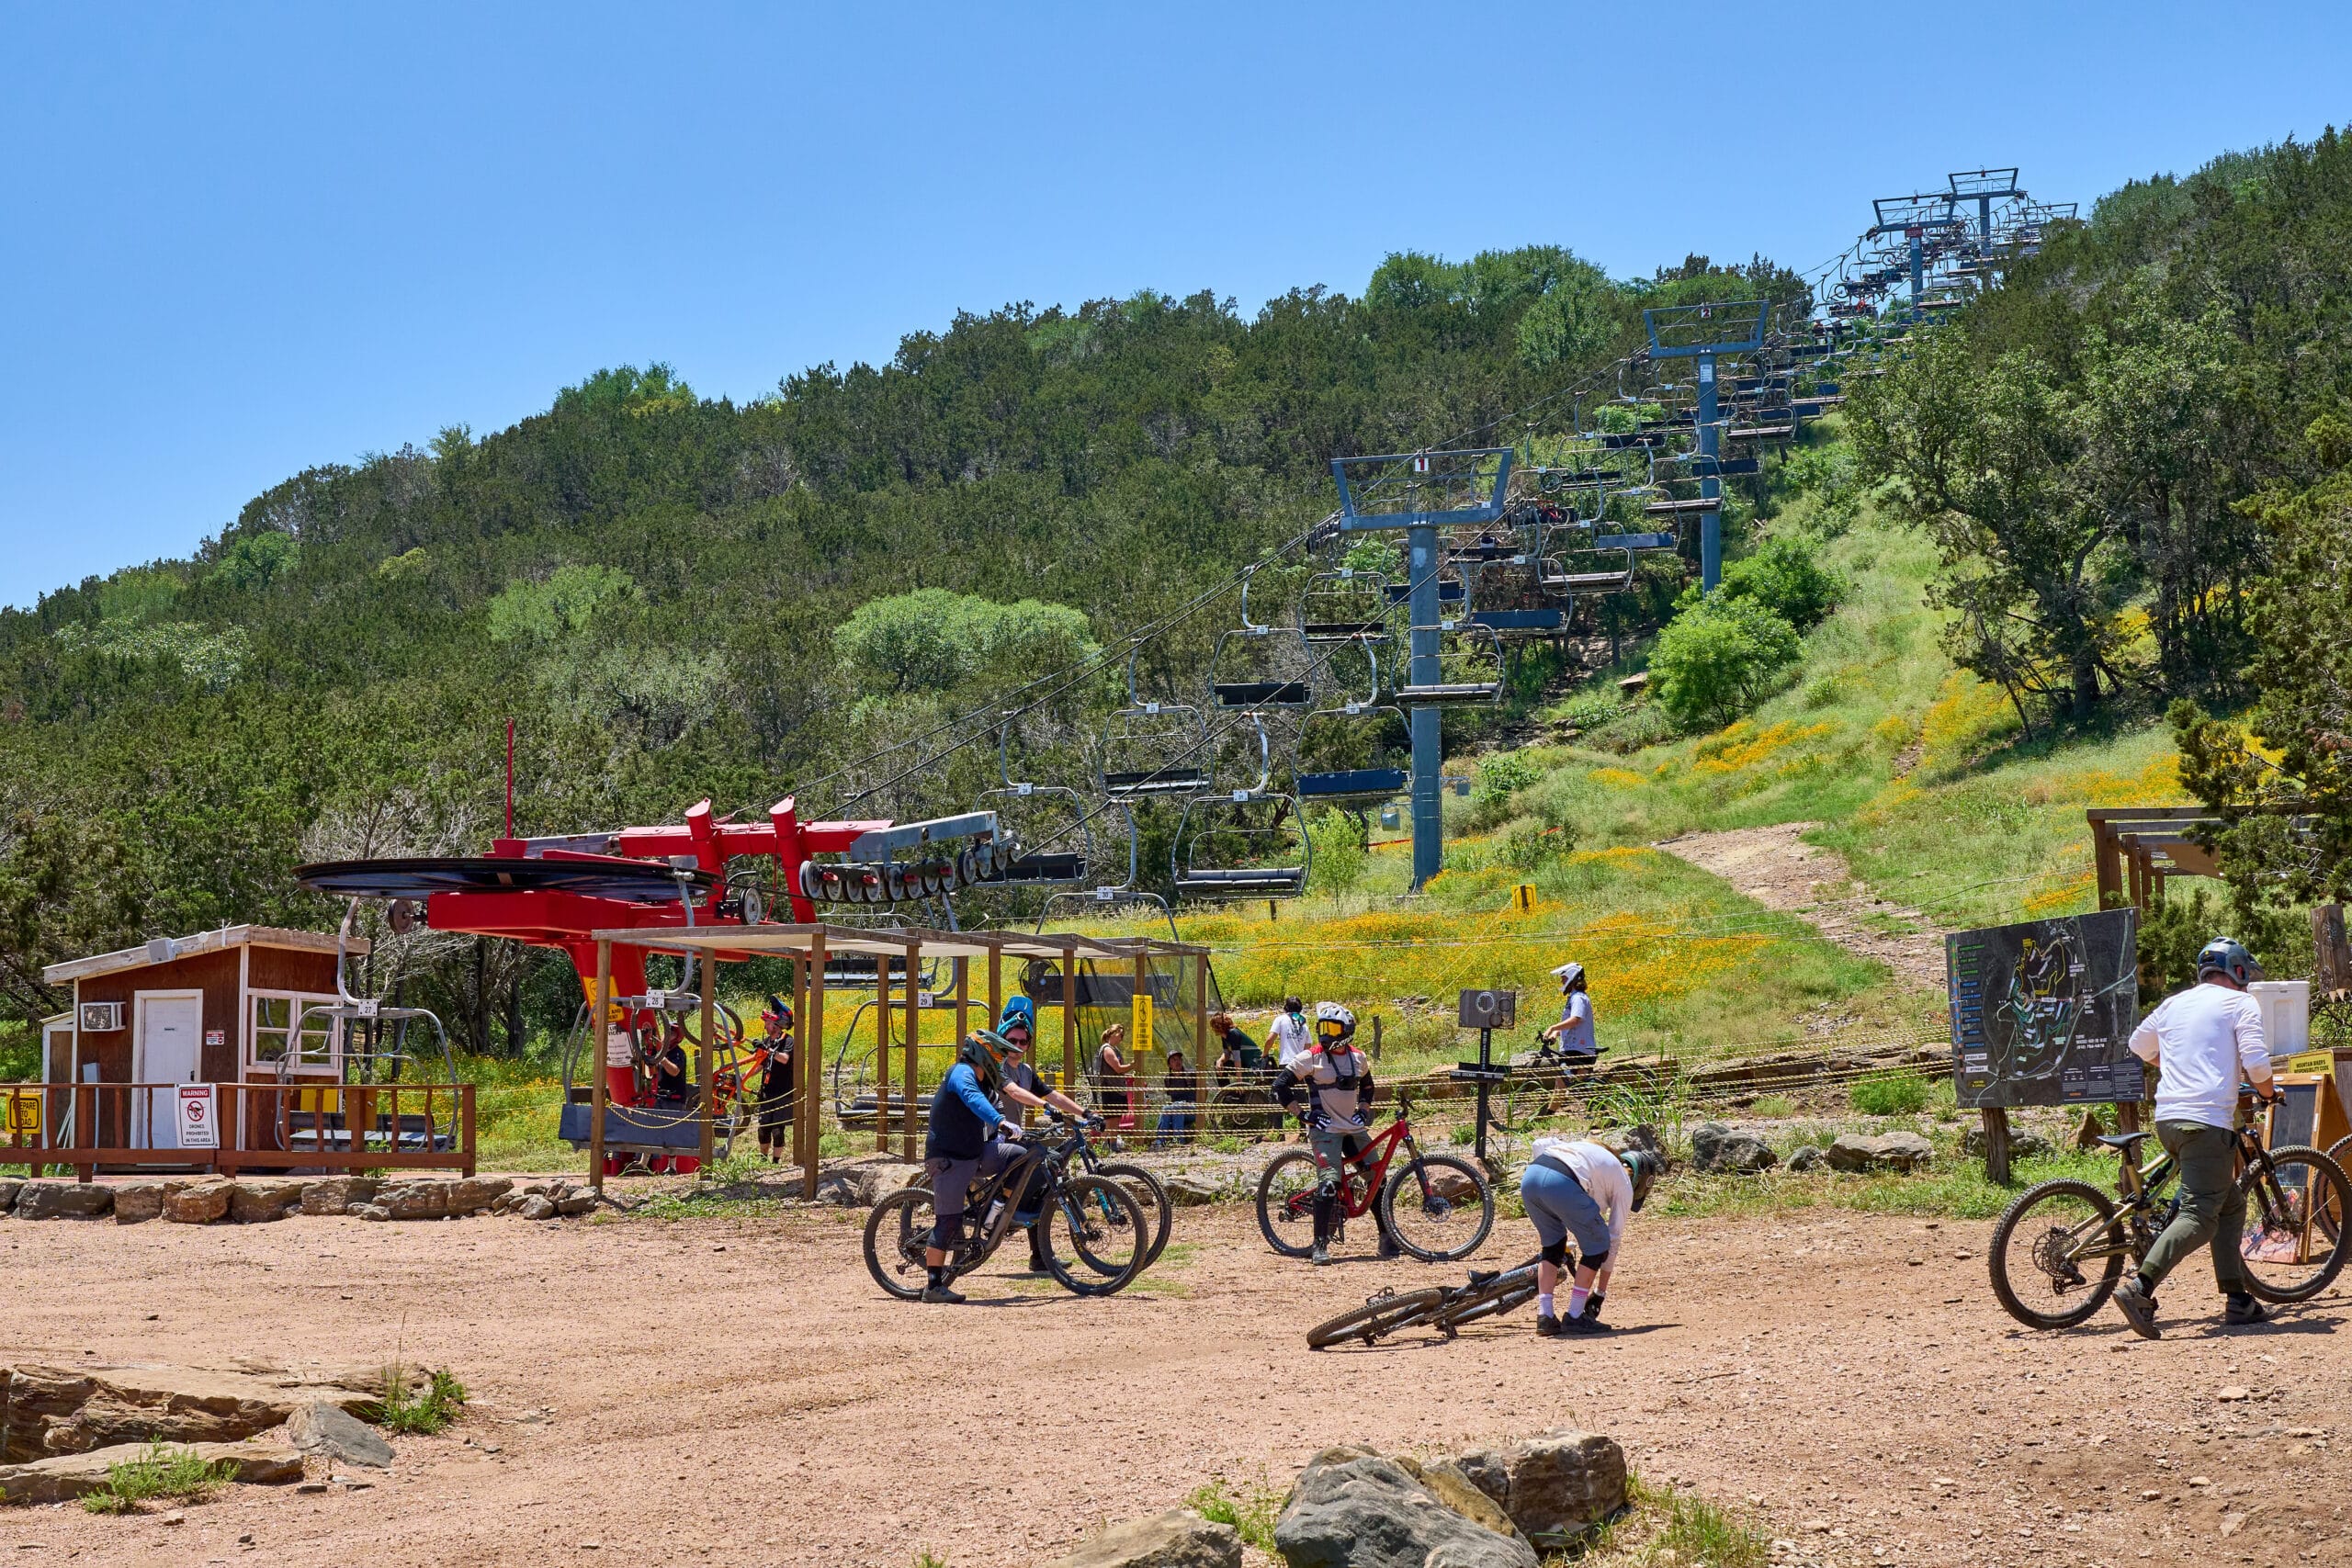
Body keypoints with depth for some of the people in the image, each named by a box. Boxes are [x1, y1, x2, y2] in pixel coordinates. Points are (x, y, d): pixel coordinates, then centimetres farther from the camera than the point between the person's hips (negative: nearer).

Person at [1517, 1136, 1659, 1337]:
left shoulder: (1587, 1148, 38)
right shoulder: (1624, 1185, 23)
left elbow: (1539, 1145, 27)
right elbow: (1613, 1239, 26)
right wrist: (1600, 1293, 34)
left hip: (1529, 1177, 6)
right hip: (1562, 1184, -6)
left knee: (1553, 1245, 25)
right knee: (1597, 1245, 14)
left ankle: (1545, 1316, 18)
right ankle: (1574, 1317, 12)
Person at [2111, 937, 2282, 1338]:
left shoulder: (2173, 1003, 20)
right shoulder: (2241, 1004, 3)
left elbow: (2139, 1045, 33)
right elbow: (2256, 1063, -8)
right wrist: (2269, 1093, 12)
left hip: (2167, 1118, 8)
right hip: (2208, 1120, -8)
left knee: (2230, 1205, 18)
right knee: (2199, 1216, -13)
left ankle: (2238, 1300, 16)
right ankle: (2139, 1288, -28)